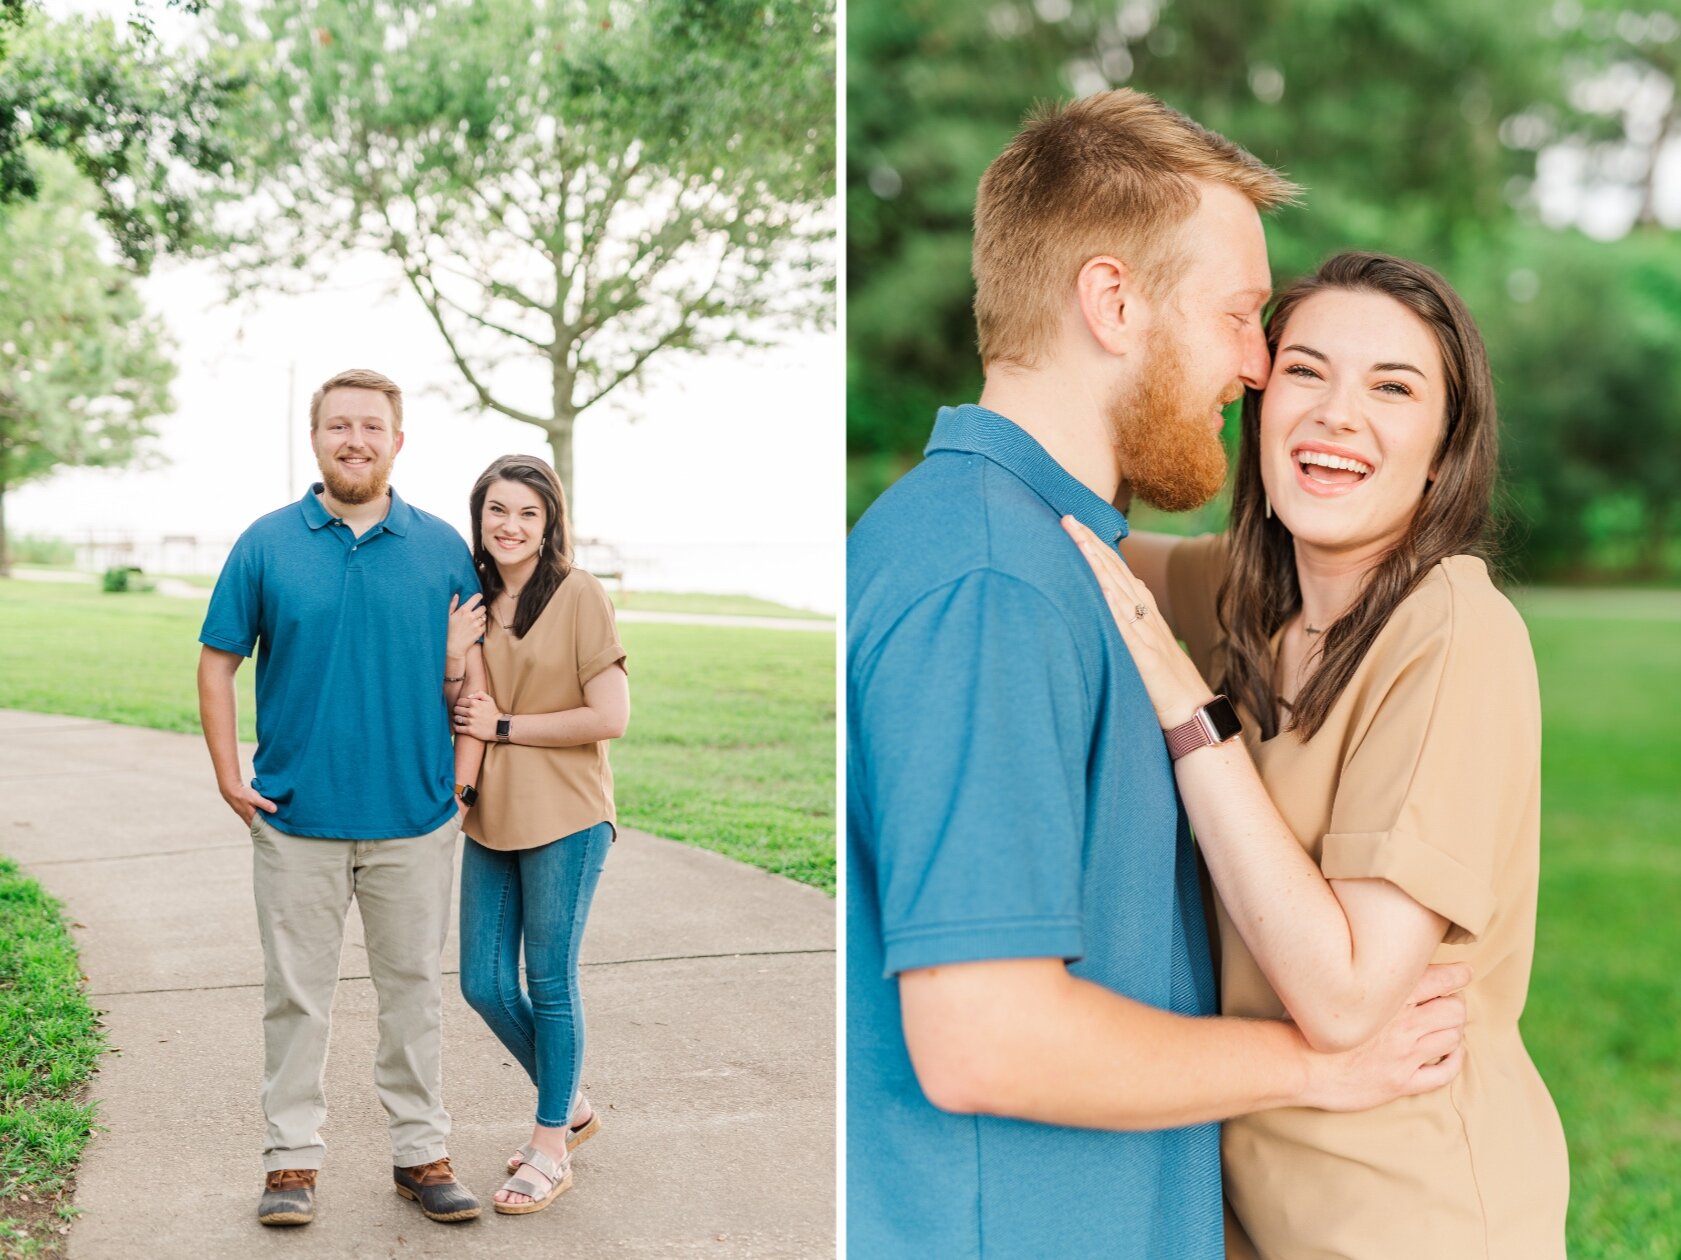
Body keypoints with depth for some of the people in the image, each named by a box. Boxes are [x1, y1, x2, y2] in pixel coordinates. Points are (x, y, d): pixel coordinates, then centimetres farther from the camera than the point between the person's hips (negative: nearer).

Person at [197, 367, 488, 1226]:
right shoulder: (267, 545, 0)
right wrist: (229, 778, -3)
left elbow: (469, 682, 11)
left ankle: (420, 1152, 21)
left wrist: (457, 662, -11)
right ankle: (292, 1159, 18)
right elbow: (218, 663, 4)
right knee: (297, 992, 7)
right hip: (296, 815, -1)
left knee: (414, 988, 9)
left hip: (414, 816, 1)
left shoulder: (443, 549, 4)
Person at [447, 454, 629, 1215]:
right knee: (483, 984, 9)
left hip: (564, 817, -6)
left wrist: (503, 726, -9)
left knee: (549, 981, 2)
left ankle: (552, 1149, 18)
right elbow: (471, 705, 10)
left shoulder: (578, 595, -9)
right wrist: (457, 785, -8)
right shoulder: (474, 598, 9)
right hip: (490, 818, 6)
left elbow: (610, 717, -14)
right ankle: (569, 1105, 32)